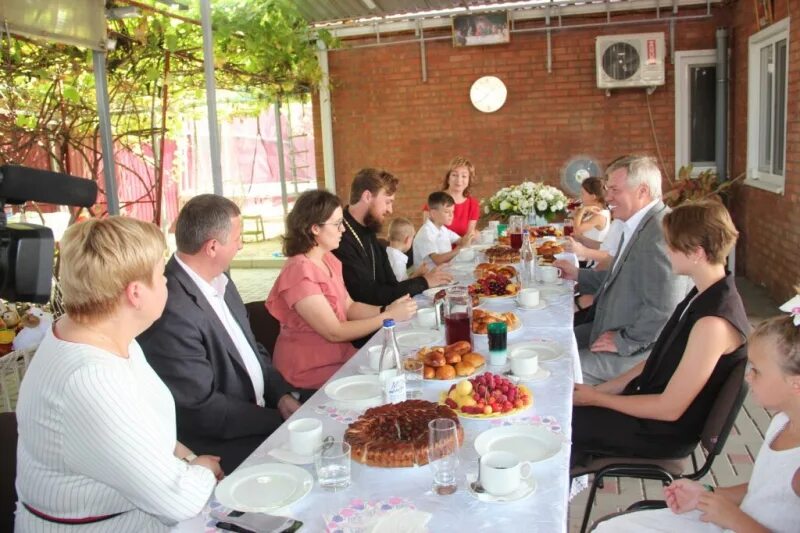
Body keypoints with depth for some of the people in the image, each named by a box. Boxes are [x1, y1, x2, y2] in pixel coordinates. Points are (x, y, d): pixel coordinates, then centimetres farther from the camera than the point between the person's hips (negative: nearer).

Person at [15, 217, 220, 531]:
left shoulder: (106, 337, -4)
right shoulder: (90, 377, -31)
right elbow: (178, 499, -26)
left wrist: (187, 458, -2)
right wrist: (202, 470, -8)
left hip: (134, 505, 8)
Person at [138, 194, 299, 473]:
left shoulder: (218, 281, 3)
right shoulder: (173, 311, -26)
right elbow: (202, 410, -22)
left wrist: (282, 395, -4)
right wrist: (281, 421, -16)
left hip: (260, 409, 8)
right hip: (223, 443, -8)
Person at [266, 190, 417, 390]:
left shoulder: (328, 260, 5)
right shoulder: (300, 271, -23)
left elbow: (349, 307, 7)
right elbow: (334, 332, -22)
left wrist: (387, 309, -9)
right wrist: (389, 317, -19)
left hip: (340, 355, 8)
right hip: (311, 369, -8)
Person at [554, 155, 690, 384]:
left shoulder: (659, 234, -25)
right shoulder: (638, 225, 8)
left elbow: (662, 310, -28)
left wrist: (623, 342, -19)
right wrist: (578, 275, 13)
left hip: (637, 350, -10)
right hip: (616, 331, 10)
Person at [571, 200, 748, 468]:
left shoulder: (713, 322, -29)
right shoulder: (705, 294, 0)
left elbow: (670, 408, -23)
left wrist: (596, 398, -14)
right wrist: (600, 389, 2)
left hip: (668, 431, -8)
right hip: (650, 401, 8)